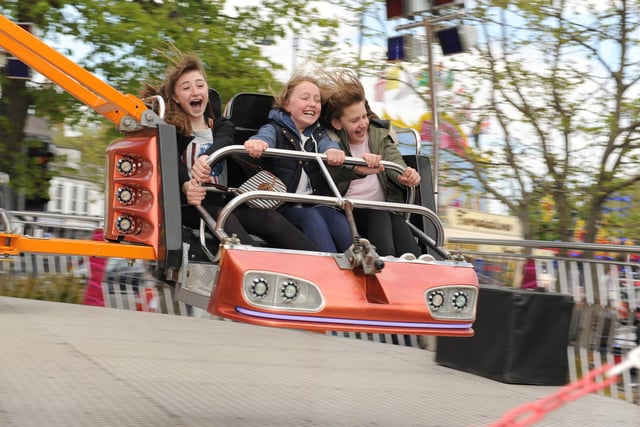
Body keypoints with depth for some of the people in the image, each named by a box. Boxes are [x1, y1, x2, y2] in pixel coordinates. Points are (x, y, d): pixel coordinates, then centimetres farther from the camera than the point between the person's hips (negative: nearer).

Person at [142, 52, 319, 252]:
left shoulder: (222, 125, 17)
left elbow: (223, 143, -8)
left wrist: (206, 157, -35)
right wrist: (186, 186, -38)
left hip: (222, 202, 4)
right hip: (189, 206, -3)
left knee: (270, 217, -24)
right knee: (223, 218, -36)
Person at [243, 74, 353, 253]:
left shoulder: (319, 133, 20)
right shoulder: (276, 129, 6)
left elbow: (326, 144, -4)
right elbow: (266, 136, -19)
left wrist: (332, 150, -33)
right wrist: (257, 142, -47)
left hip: (317, 204, 4)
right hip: (285, 206, -3)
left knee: (337, 218, -26)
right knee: (312, 218, -31)